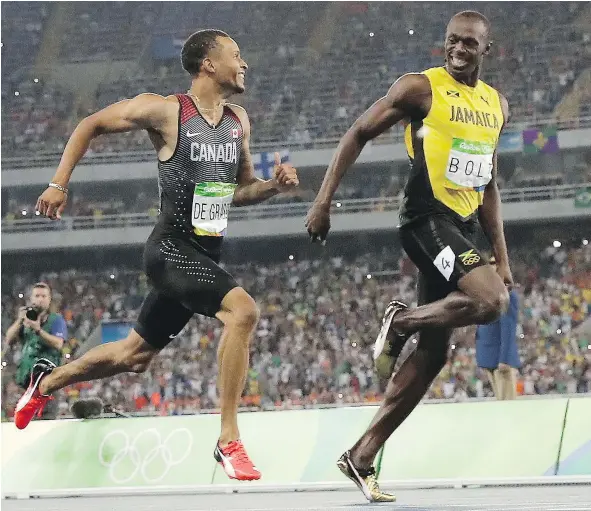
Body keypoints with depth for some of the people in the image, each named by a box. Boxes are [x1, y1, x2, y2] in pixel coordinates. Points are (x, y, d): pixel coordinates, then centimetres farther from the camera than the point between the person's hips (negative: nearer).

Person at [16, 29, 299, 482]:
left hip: (206, 254, 8)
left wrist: (274, 185, -1)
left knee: (135, 356, 18)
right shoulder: (165, 111, -10)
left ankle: (48, 381, 43)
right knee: (243, 310, -29)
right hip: (172, 248, -8)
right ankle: (229, 441, -24)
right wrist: (59, 184, -4)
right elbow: (91, 125, 1)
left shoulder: (239, 121, 9)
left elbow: (241, 189, 20)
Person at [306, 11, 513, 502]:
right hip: (427, 218, -7)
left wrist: (502, 256, 18)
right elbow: (359, 133, -2)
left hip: (462, 228, 7)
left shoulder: (497, 105, 16)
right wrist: (324, 200, -9)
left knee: (433, 353, 4)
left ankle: (361, 457, 9)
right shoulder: (421, 88, -5)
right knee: (491, 300, -29)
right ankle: (401, 321, -3)